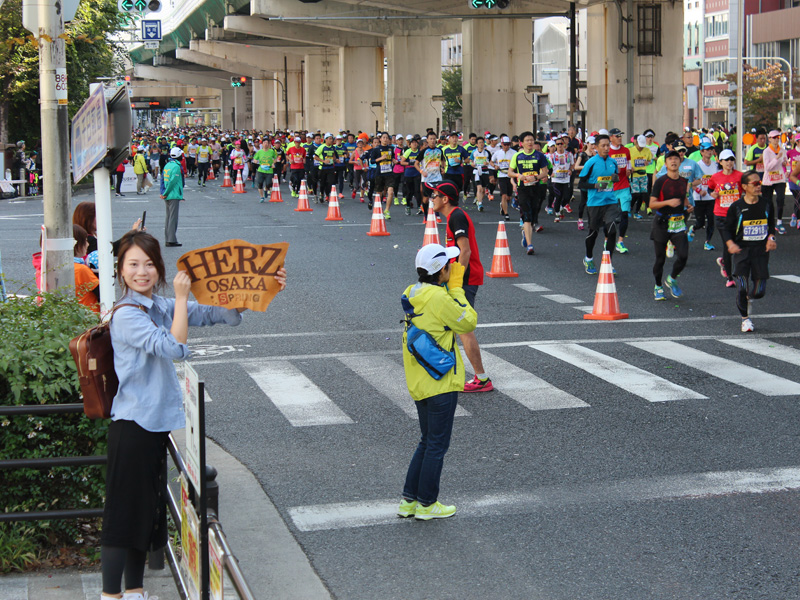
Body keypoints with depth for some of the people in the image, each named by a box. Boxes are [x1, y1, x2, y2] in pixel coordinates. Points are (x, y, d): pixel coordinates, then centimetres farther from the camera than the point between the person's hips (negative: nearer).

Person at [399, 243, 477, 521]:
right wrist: (456, 287, -6)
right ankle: (426, 505, 13)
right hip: (441, 383, -8)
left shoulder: (411, 293, 5)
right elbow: (468, 322, -10)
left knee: (427, 442, 19)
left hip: (418, 382, 8)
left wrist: (451, 288, 7)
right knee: (437, 445, 4)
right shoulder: (439, 298, -21)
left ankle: (408, 500, 21)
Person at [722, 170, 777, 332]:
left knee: (760, 291, -2)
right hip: (742, 250, -2)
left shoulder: (766, 202, 2)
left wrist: (771, 238, -1)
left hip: (761, 250, 2)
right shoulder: (736, 207, -5)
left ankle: (748, 298, 36)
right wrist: (730, 243, -17)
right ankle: (745, 318, 12)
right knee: (741, 287, -12)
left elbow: (771, 223, 17)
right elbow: (727, 229, 2)